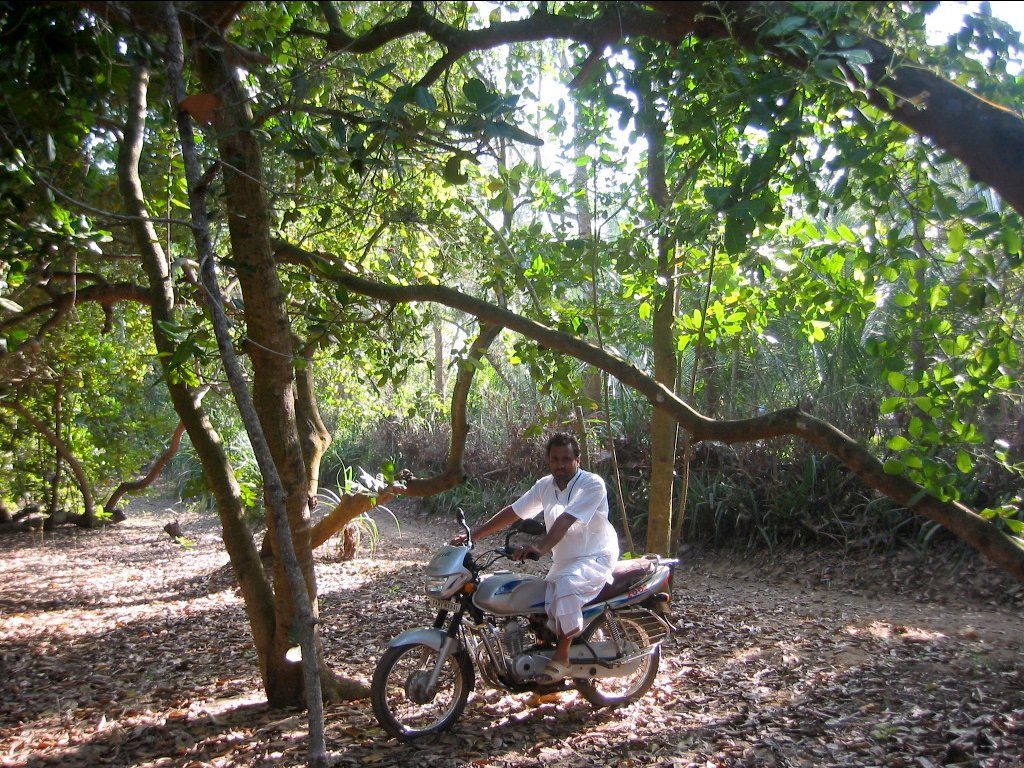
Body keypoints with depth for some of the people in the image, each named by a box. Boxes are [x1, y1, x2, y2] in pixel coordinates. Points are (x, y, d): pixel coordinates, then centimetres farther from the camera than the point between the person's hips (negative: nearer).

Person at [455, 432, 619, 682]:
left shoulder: (592, 484, -18)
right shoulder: (545, 485, 3)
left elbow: (565, 521, -32)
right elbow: (512, 513, 4)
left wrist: (541, 547, -45)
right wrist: (473, 535, -1)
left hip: (594, 558, -7)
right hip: (563, 561, 7)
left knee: (567, 584, -34)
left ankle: (562, 656, -22)